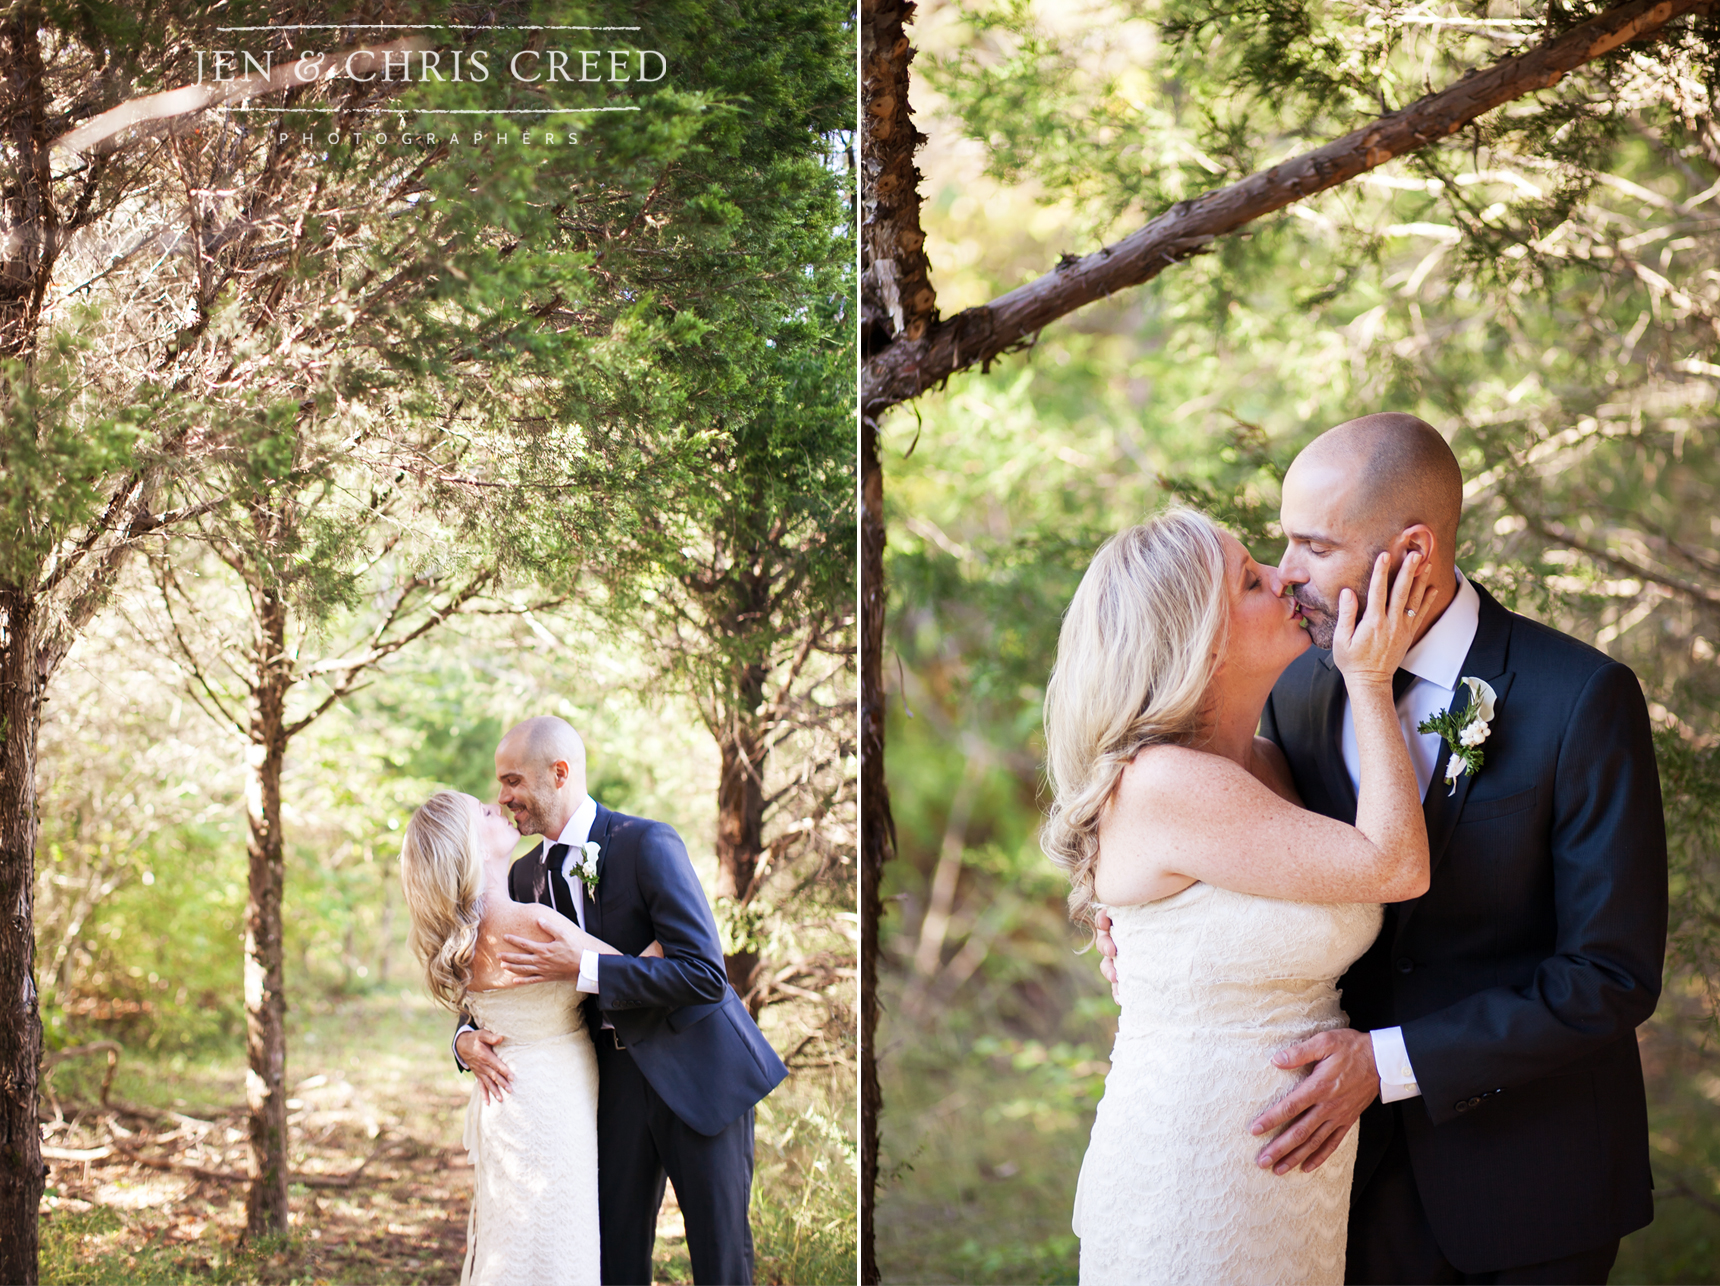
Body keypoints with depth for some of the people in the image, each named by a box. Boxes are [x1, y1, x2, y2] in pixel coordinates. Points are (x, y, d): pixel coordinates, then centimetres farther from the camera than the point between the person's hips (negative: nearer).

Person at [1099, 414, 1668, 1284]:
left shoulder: (1583, 700, -18)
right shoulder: (1299, 690, -1)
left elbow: (1613, 978, -18)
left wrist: (1389, 1061, -23)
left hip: (1532, 1180, -4)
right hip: (1364, 1156, 4)